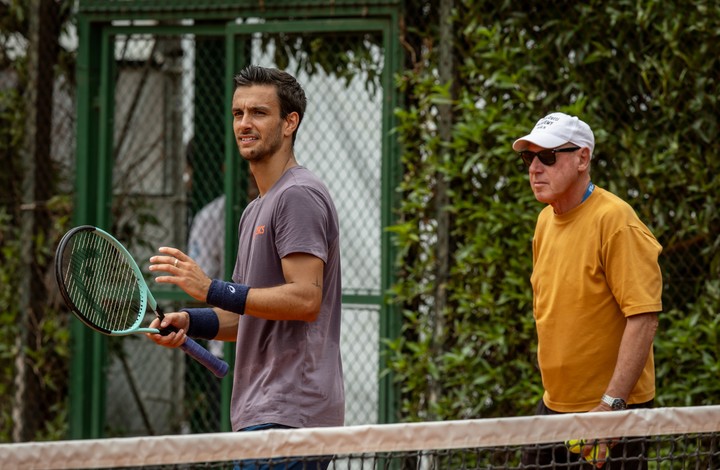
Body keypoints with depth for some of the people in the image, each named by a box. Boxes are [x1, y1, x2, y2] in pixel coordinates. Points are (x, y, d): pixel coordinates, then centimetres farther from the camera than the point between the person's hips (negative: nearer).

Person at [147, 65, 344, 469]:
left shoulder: (299, 195, -10)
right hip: (264, 414, 10)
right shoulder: (256, 210, 23)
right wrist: (189, 322, 8)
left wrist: (212, 290, -21)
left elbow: (305, 299, -20)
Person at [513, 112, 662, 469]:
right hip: (553, 406, 8)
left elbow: (644, 318, -22)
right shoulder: (546, 220, 9)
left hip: (612, 413, -8)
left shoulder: (614, 220, -16)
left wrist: (610, 405, -26)